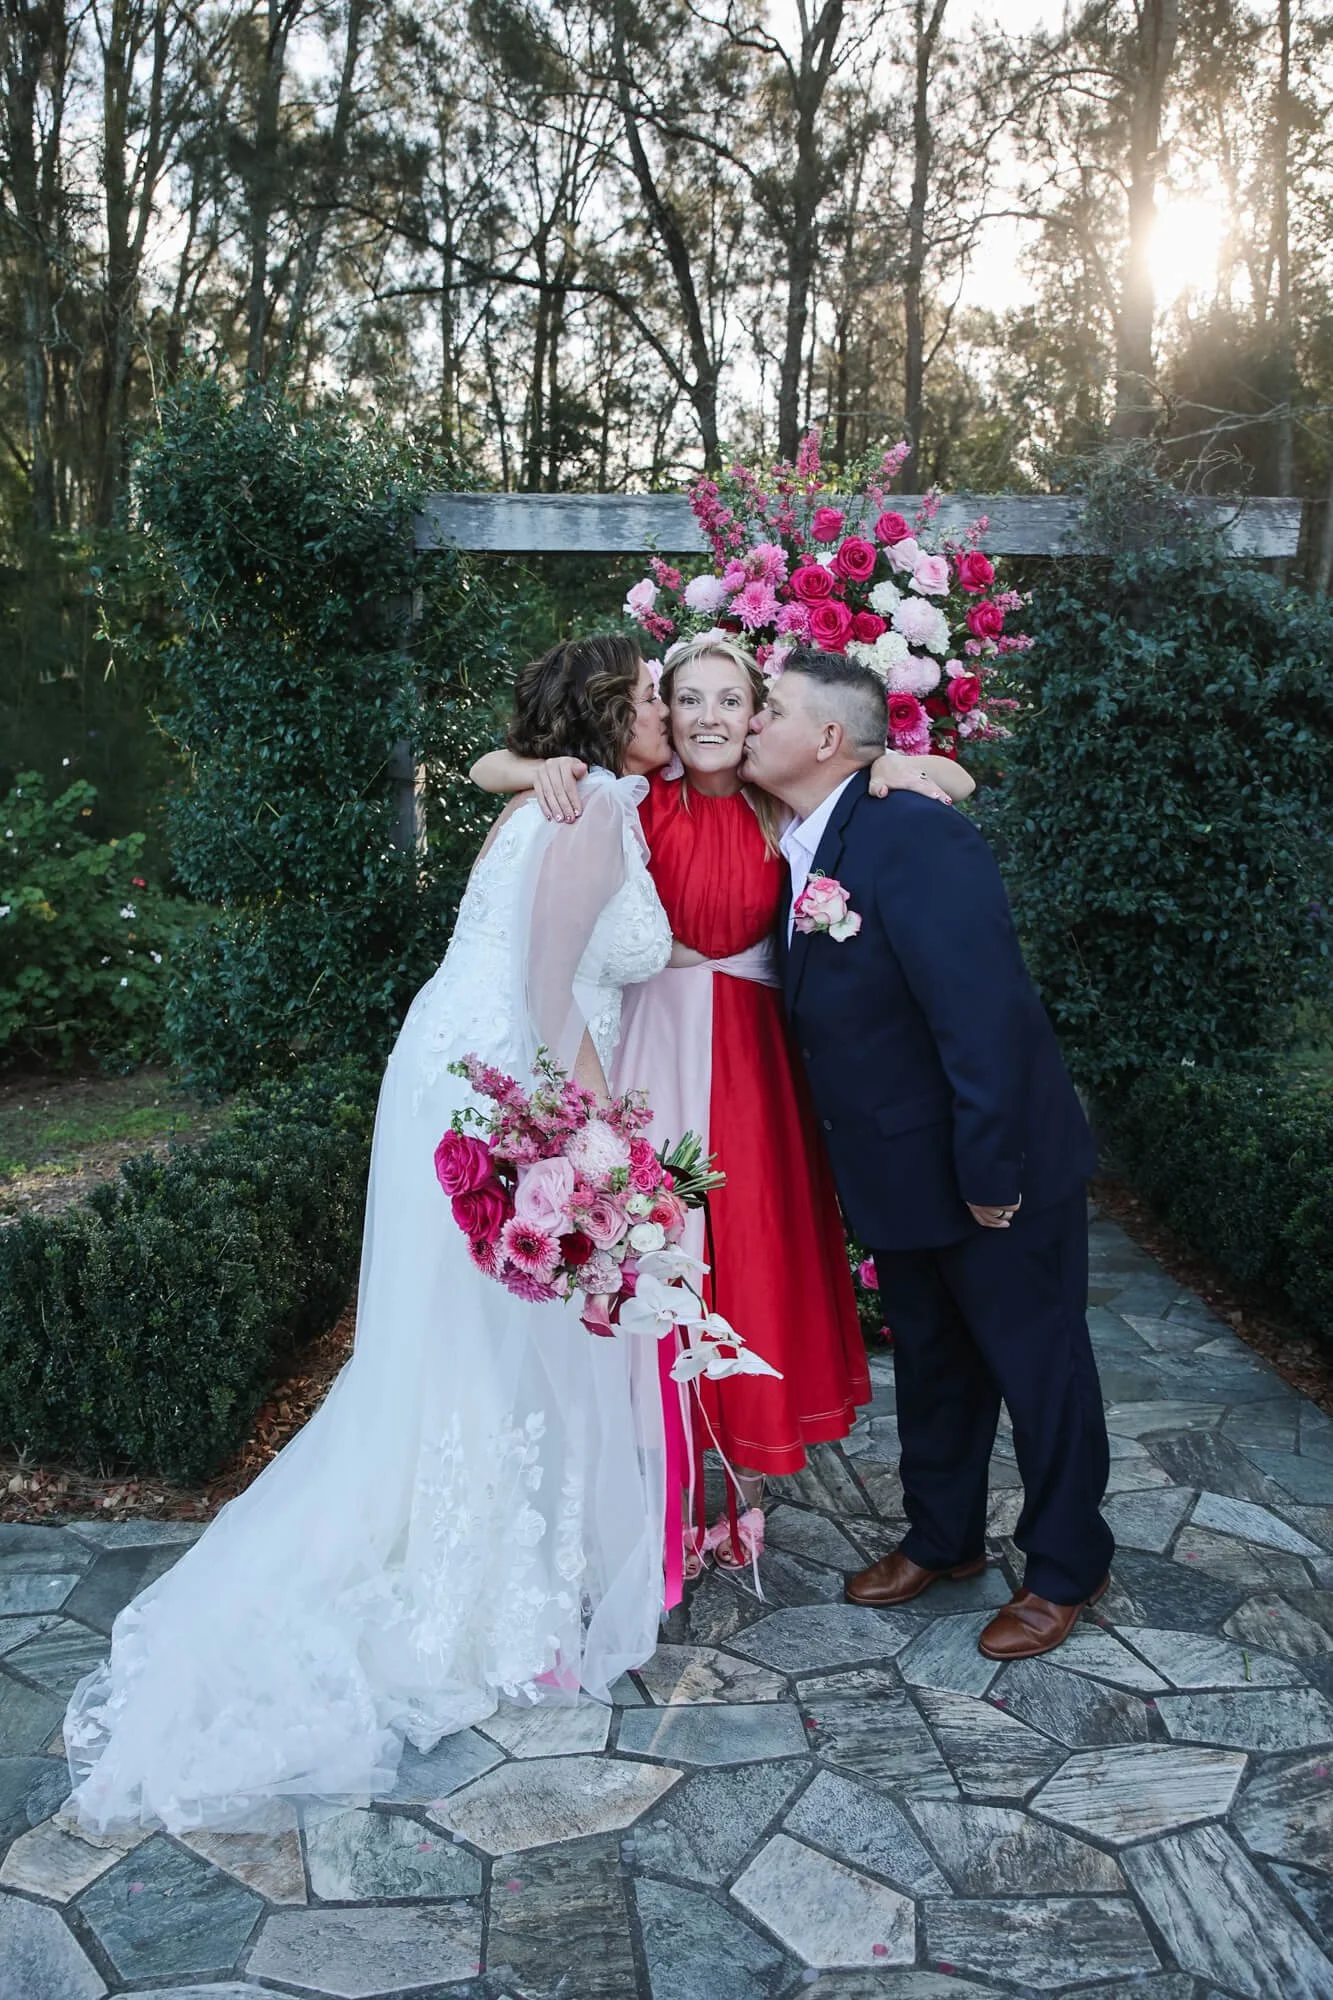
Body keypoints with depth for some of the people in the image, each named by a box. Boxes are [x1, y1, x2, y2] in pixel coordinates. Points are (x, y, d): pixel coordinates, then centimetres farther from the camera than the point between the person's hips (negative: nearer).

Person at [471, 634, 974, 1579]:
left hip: (751, 1060, 1)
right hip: (657, 1050, -1)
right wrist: (543, 769, -19)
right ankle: (667, 1492, 22)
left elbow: (957, 783, 2)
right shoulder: (644, 803, -2)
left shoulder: (783, 812, -1)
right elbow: (486, 768, 1)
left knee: (753, 1257, 9)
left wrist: (901, 764, -18)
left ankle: (742, 1479, 29)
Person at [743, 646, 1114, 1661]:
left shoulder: (916, 836, -26)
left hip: (999, 1169, -8)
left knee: (1039, 1366, 11)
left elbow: (986, 1015, -28)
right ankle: (943, 1538, 42)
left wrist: (991, 1174, -25)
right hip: (898, 1172, 8)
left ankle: (1066, 1568, 30)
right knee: (931, 1362, 22)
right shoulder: (797, 847, 2)